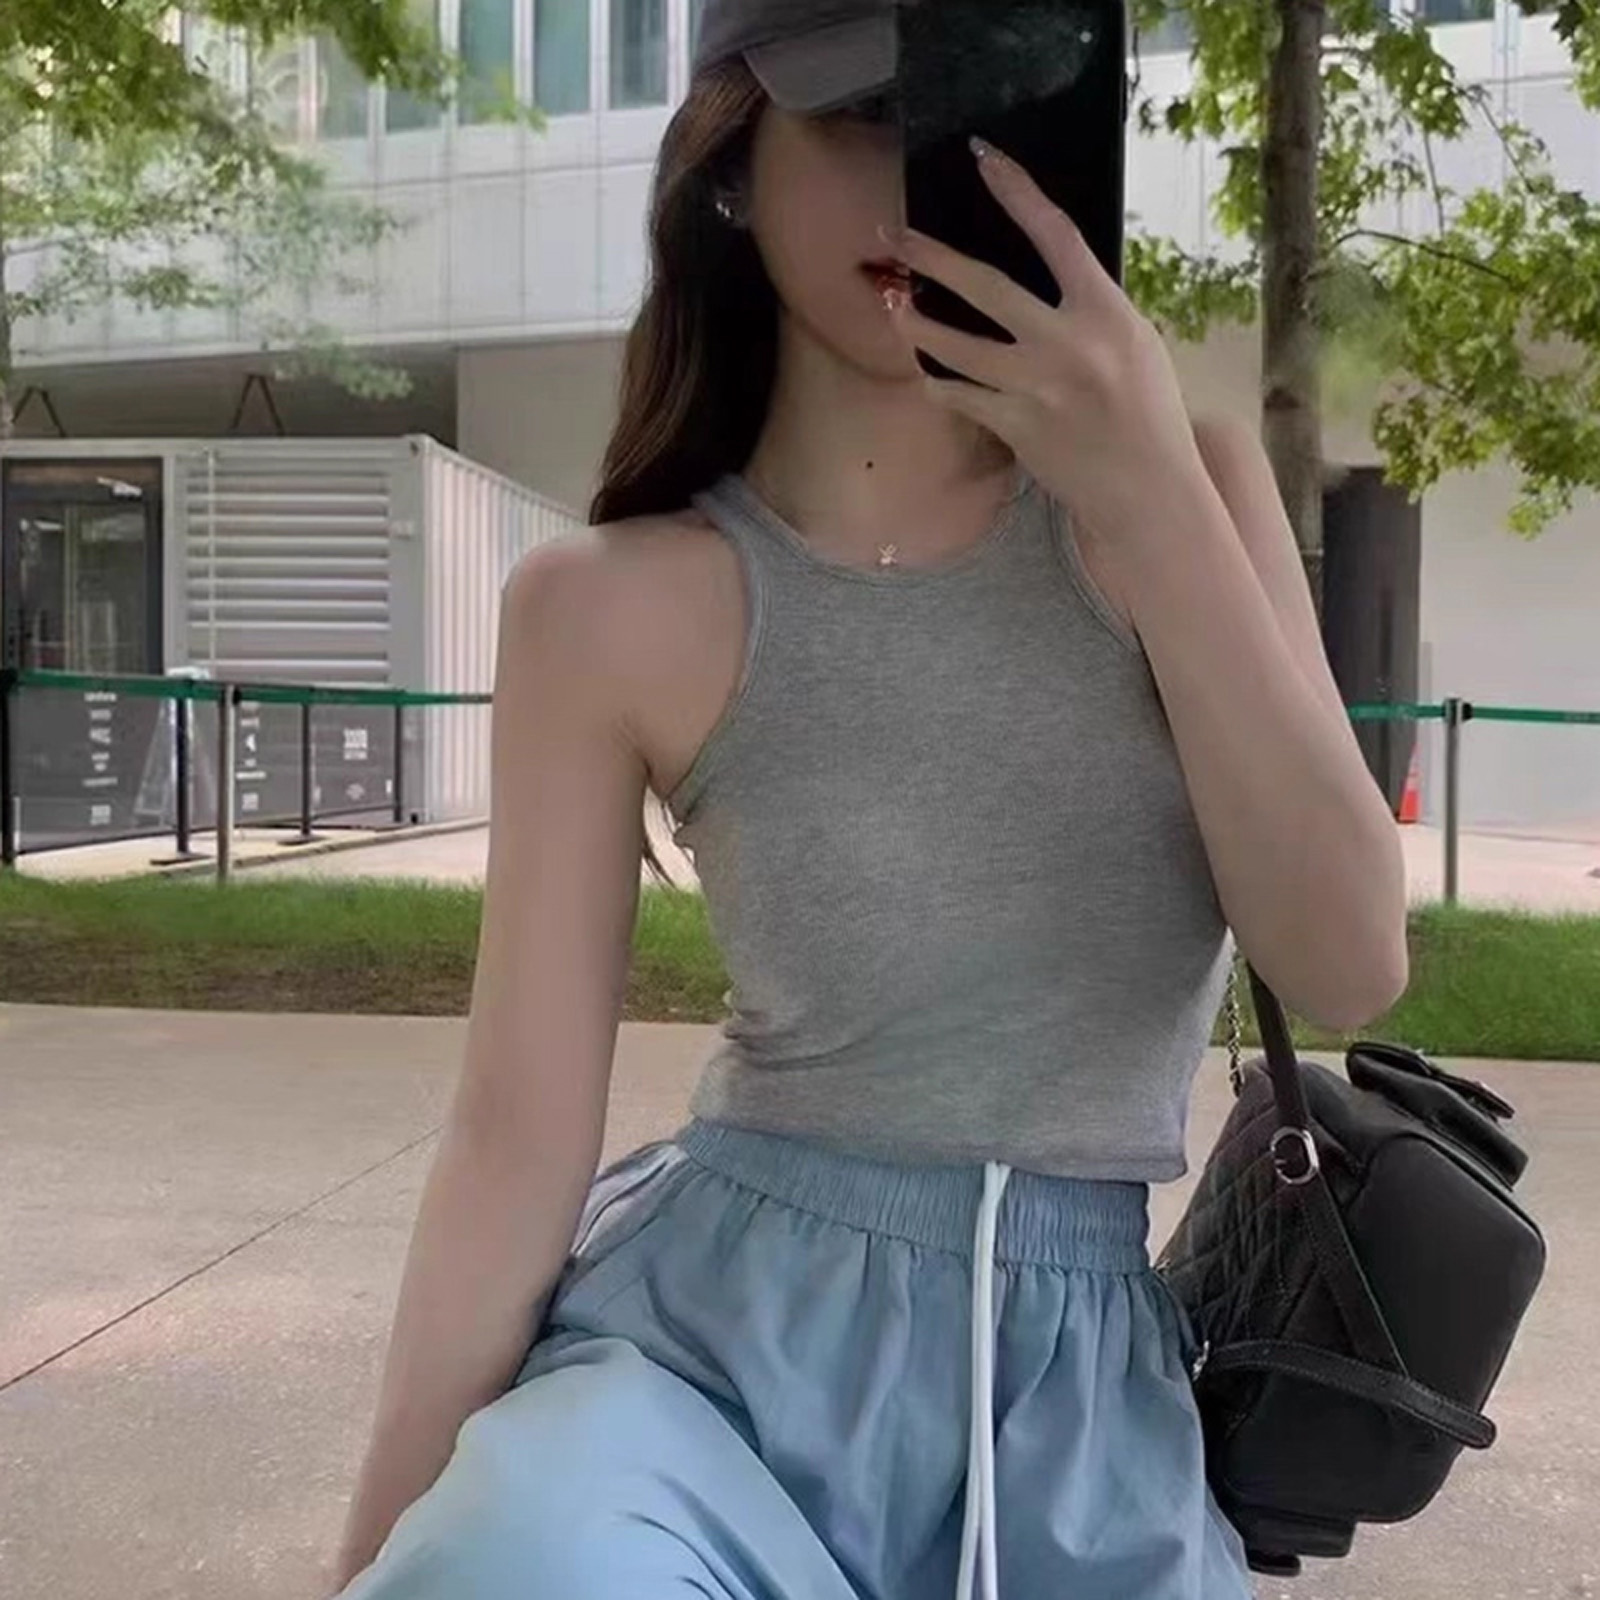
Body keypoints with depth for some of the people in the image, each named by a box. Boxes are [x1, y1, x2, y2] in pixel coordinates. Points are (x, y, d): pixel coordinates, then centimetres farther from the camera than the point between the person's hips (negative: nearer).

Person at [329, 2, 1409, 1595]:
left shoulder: (1182, 481, -1)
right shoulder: (613, 609, -8)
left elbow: (1349, 966, -10)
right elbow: (519, 1132, -6)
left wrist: (1155, 500, -18)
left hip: (1080, 1394, 3)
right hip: (715, 1330, -2)